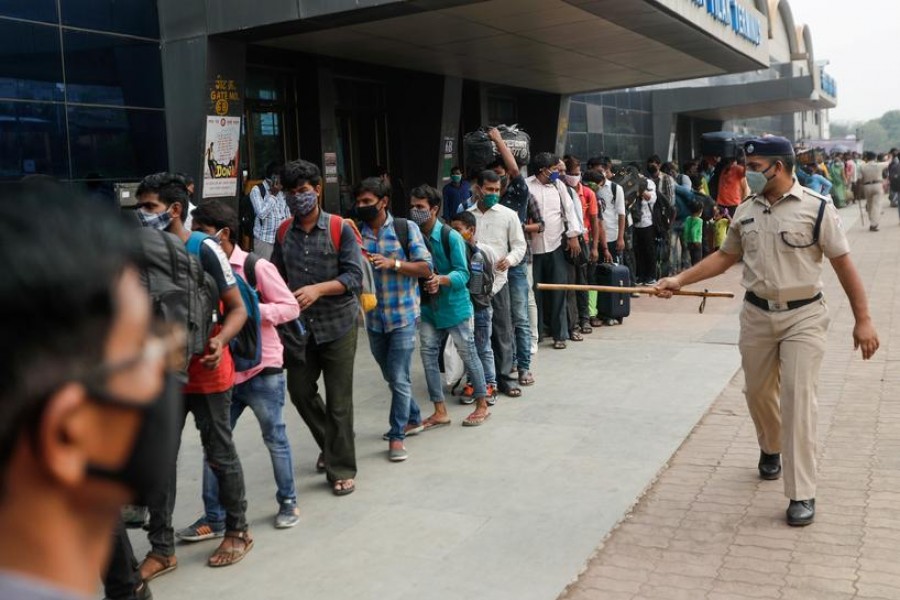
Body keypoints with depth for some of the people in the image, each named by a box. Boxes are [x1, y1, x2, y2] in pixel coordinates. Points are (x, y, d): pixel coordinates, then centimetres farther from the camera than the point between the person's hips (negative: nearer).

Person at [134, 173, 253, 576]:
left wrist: (220, 341, -30)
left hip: (206, 372, -5)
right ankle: (161, 549, 18)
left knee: (219, 454, 7)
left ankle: (237, 531, 26)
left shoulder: (205, 250, -14)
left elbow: (237, 308, -12)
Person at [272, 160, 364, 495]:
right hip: (300, 326, 4)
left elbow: (354, 277, -13)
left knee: (338, 401, 2)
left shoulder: (340, 229, -9)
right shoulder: (284, 232, 4)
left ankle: (342, 470, 16)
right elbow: (276, 275, 9)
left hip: (338, 325, -4)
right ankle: (330, 445, 37)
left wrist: (318, 289, -26)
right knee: (300, 390, 11)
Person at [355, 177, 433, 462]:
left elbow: (425, 268, -7)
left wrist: (393, 263, -19)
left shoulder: (406, 228, -5)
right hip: (374, 318, 5)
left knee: (399, 378, -5)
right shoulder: (356, 233, 3)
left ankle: (397, 436, 8)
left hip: (403, 316, -4)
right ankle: (413, 418, 38)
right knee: (390, 376, 17)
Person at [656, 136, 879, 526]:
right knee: (758, 393, 16)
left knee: (798, 398, -9)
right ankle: (770, 448, 46)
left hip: (803, 317, -4)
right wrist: (680, 280, 4)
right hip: (757, 315, 5)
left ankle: (802, 494, -1)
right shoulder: (745, 211, 3)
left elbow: (843, 264, -8)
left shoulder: (816, 208, -10)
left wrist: (862, 320, -9)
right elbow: (725, 256, 13)